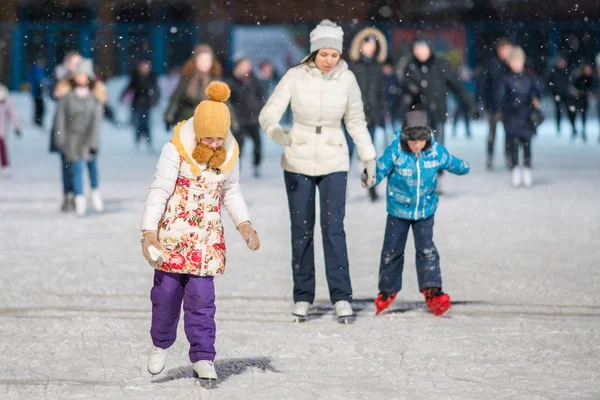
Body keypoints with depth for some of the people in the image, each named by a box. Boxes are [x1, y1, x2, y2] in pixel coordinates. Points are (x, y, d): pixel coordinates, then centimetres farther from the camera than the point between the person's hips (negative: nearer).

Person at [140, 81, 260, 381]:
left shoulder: (229, 153, -1)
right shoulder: (176, 150, -14)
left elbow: (231, 192, 14)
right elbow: (158, 191, -13)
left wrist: (244, 224, 2)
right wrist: (149, 232, -19)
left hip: (207, 235, 2)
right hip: (172, 233, -2)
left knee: (201, 296, -3)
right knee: (166, 292, 3)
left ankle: (202, 358, 1)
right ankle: (160, 344, 27)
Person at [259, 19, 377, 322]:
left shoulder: (346, 79, -5)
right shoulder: (295, 77, -11)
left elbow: (356, 121, 7)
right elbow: (269, 113, -15)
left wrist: (369, 159, 9)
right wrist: (275, 131, -37)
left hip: (333, 163, 0)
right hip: (298, 161, 0)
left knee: (333, 227, -9)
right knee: (302, 229, 4)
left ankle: (341, 297, -7)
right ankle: (303, 296, 14)